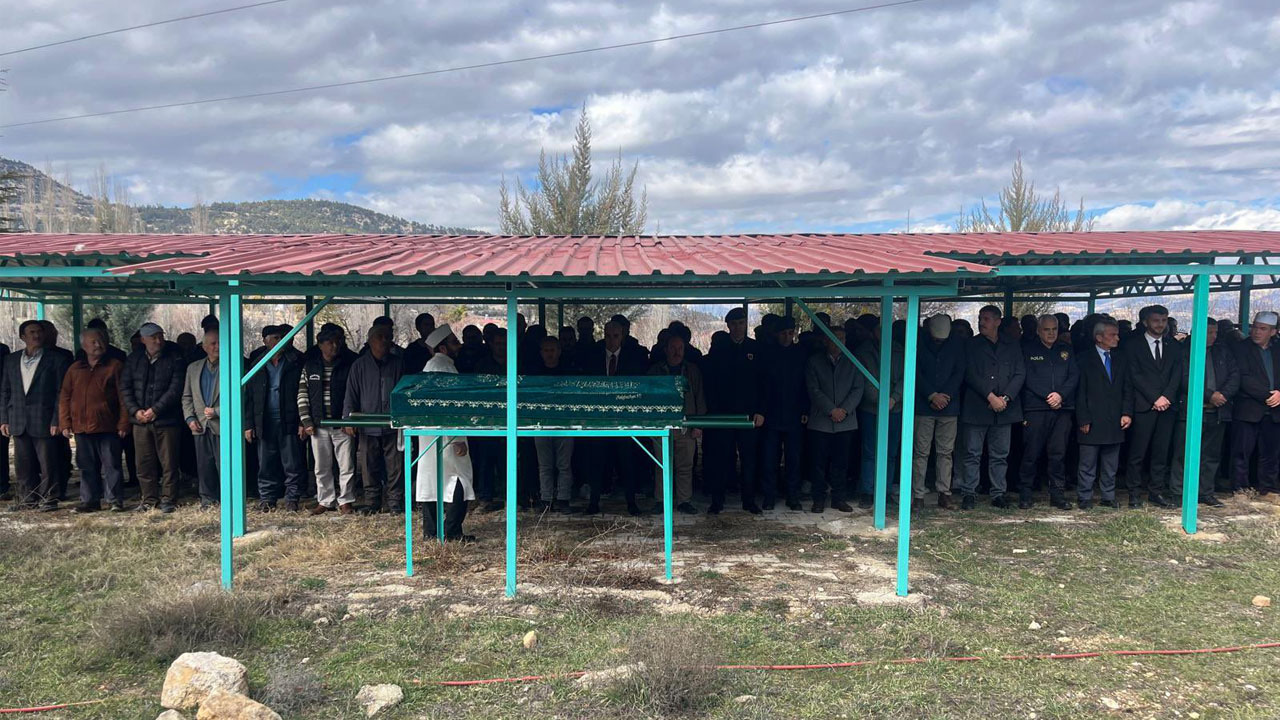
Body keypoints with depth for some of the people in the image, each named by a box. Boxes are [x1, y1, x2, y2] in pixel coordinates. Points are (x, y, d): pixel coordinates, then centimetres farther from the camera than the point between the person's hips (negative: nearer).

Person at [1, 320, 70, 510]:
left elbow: (61, 392, -3)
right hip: (18, 422, 4)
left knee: (48, 464, -1)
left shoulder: (56, 359, 0)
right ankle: (28, 500, 18)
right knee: (23, 464, 8)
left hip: (44, 421, -4)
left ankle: (49, 500, 8)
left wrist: (57, 421, -10)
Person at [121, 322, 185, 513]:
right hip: (140, 419, 4)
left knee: (168, 463, 1)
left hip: (166, 419, -4)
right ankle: (149, 499, 19)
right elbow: (126, 388, 9)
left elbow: (176, 388, -10)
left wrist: (155, 409, -14)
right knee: (144, 463, 8)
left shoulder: (174, 358, -3)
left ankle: (168, 499, 11)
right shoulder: (134, 359, 10)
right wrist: (135, 411, -5)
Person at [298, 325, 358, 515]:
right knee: (322, 467, 9)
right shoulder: (310, 365, 6)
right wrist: (306, 421, 0)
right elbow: (302, 394, 8)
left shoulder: (349, 363, -1)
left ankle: (346, 501, 11)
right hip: (318, 425, 2)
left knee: (347, 465, -1)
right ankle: (325, 501, 20)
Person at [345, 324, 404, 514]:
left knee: (395, 466, 0)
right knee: (370, 467, 6)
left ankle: (395, 502, 9)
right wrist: (348, 419, -3)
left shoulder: (397, 363, 7)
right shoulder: (360, 365, 7)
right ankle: (373, 503, 17)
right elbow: (351, 395, 7)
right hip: (368, 426, 0)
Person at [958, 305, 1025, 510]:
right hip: (977, 407, -2)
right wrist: (990, 396, -12)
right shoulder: (972, 345, 5)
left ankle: (998, 494, 14)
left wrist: (1005, 397, -9)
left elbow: (1020, 374, 5)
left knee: (1000, 455, 7)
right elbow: (971, 374, -4)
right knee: (973, 454, 0)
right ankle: (969, 493, 7)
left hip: (1004, 409, 2)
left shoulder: (1012, 347, 12)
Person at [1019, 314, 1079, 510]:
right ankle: (1024, 495, 6)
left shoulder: (1066, 351, 16)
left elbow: (1074, 376, 6)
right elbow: (1028, 379, -3)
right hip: (1035, 408, -3)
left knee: (1058, 454, 4)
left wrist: (1060, 394, -10)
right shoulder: (1028, 351, 7)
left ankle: (1058, 495, 10)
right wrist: (1048, 397, -12)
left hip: (1062, 409, 3)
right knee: (1031, 453, -2)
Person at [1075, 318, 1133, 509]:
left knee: (1110, 464, 9)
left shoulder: (1121, 359, 13)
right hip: (1091, 421, -4)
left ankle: (1108, 497, 18)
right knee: (1088, 463, 1)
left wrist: (1127, 413, -1)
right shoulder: (1085, 359, -1)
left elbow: (1127, 389, 12)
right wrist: (1083, 419, -10)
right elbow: (1080, 391, -4)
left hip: (1114, 422, 4)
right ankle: (1085, 498, 10)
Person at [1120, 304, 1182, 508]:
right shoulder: (1132, 345, 3)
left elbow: (1177, 375, 8)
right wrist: (1155, 398, -11)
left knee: (1161, 453, 5)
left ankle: (1156, 492, 11)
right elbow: (1135, 375, -5)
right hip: (1143, 406, -4)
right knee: (1137, 453, -3)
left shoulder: (1174, 347, 16)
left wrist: (1166, 397, -8)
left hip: (1167, 406, 4)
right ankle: (1135, 493, 4)